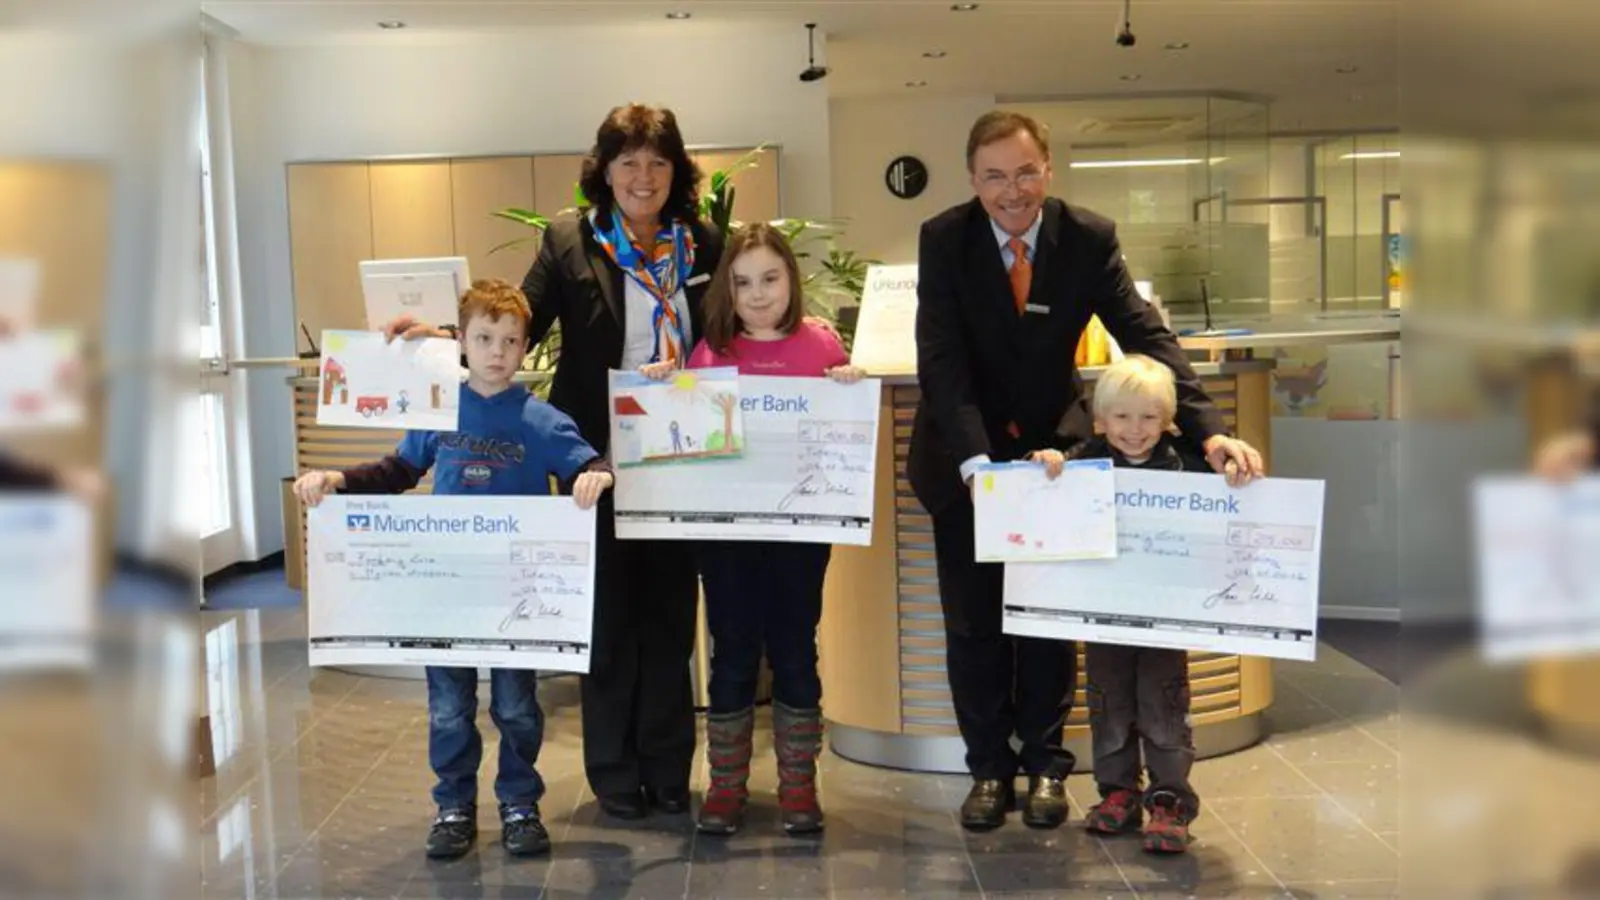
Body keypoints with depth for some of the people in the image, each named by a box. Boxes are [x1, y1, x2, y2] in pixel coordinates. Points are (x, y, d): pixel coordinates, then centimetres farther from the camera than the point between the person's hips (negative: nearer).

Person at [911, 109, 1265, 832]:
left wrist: (1208, 431, -31)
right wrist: (976, 461, -35)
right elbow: (941, 359, -22)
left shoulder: (1089, 238, -11)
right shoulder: (943, 239, -14)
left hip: (1052, 448, 1)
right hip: (966, 456, -1)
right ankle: (989, 767, 22)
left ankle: (1044, 763, 24)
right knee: (973, 623, 7)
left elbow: (1145, 336, -17)